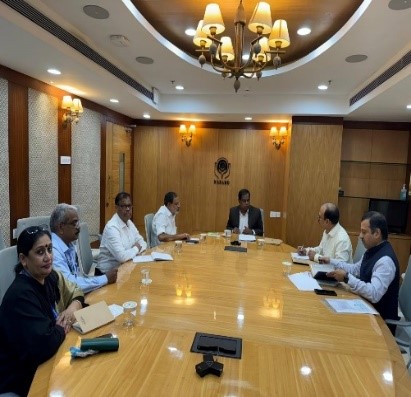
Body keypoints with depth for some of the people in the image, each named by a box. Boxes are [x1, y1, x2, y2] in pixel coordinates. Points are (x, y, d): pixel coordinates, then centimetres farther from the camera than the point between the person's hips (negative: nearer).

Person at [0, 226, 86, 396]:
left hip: (48, 360, 6)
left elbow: (76, 292, 11)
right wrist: (63, 326, -15)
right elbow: (44, 345, -33)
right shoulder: (20, 295, -27)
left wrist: (73, 308, -10)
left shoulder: (50, 276, -5)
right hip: (23, 379, -6)